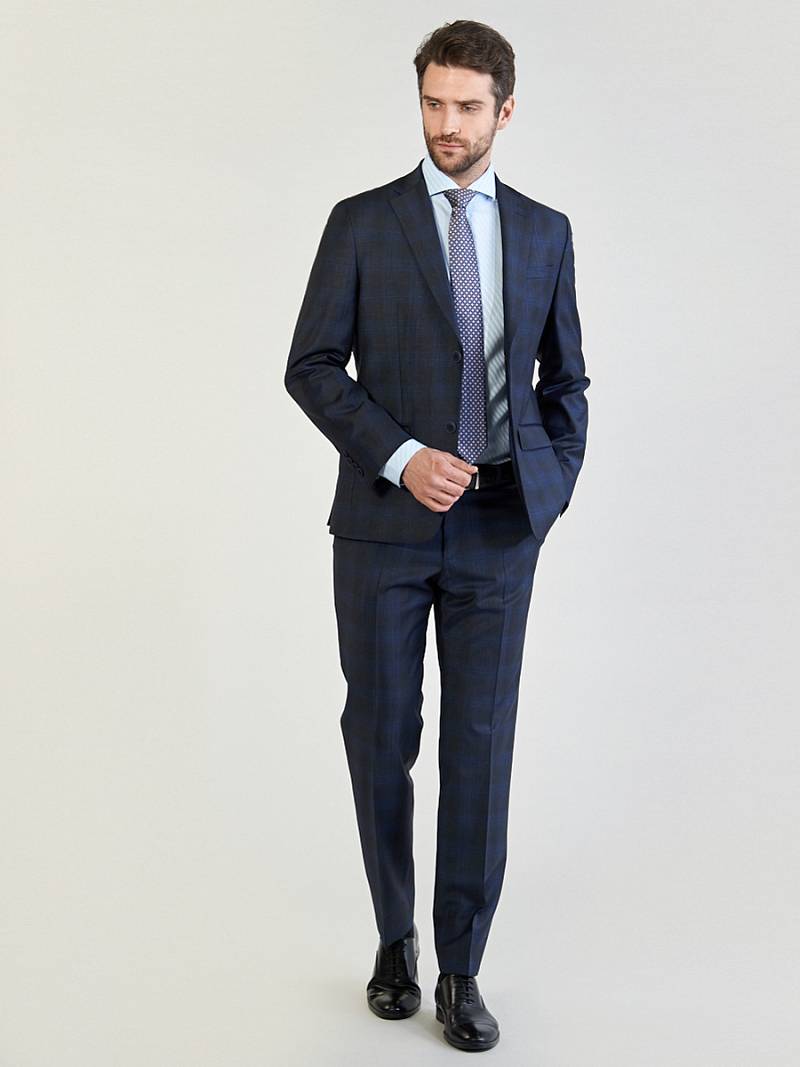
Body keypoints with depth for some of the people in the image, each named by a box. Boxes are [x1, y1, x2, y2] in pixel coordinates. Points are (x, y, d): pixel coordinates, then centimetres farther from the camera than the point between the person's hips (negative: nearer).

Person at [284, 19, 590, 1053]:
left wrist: (553, 485, 3)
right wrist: (401, 458, -15)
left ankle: (460, 967, 13)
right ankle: (394, 937, 28)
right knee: (382, 737, 7)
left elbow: (565, 377, 16)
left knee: (480, 743, 1)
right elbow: (310, 366, -3)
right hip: (384, 522, -1)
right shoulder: (362, 222, 1)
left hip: (498, 529, 2)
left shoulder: (544, 231, 9)